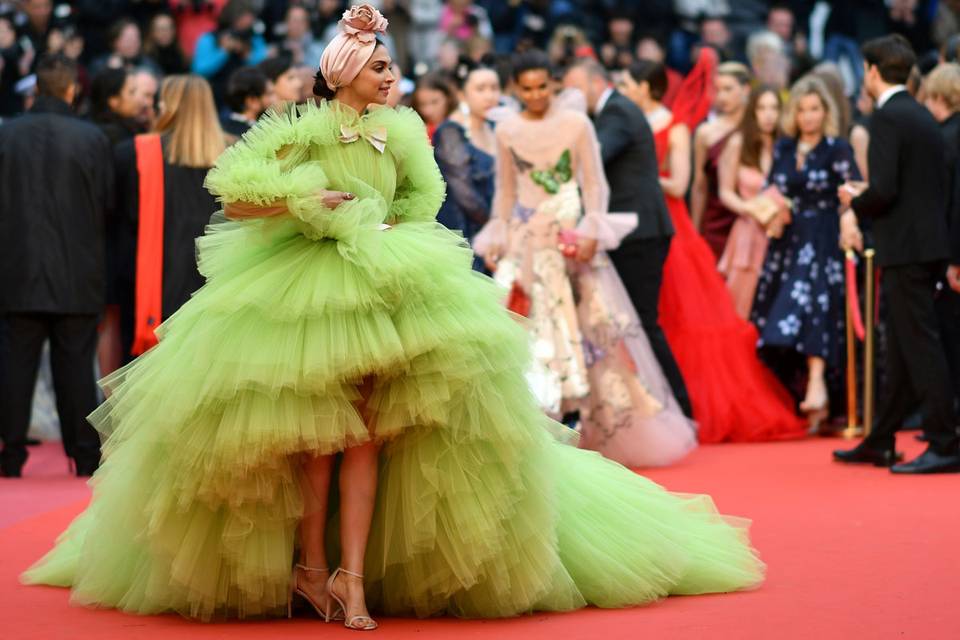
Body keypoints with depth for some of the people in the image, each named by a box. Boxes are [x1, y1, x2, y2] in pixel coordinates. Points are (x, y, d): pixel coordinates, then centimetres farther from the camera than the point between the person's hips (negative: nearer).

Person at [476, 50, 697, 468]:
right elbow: (505, 191, 13)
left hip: (571, 238, -2)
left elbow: (595, 184, -2)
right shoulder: (507, 131, 6)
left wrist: (592, 232, -13)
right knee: (529, 334, -1)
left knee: (591, 327, -1)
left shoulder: (576, 124, -2)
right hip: (526, 241, 2)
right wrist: (496, 240, 7)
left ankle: (615, 433, 7)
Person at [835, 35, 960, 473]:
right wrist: (861, 202, 15)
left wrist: (855, 207, -1)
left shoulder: (887, 118, -13)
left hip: (905, 249, -9)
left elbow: (884, 190, -22)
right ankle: (879, 442, 23)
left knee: (920, 347, -7)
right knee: (902, 348, 14)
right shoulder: (923, 117, 14)